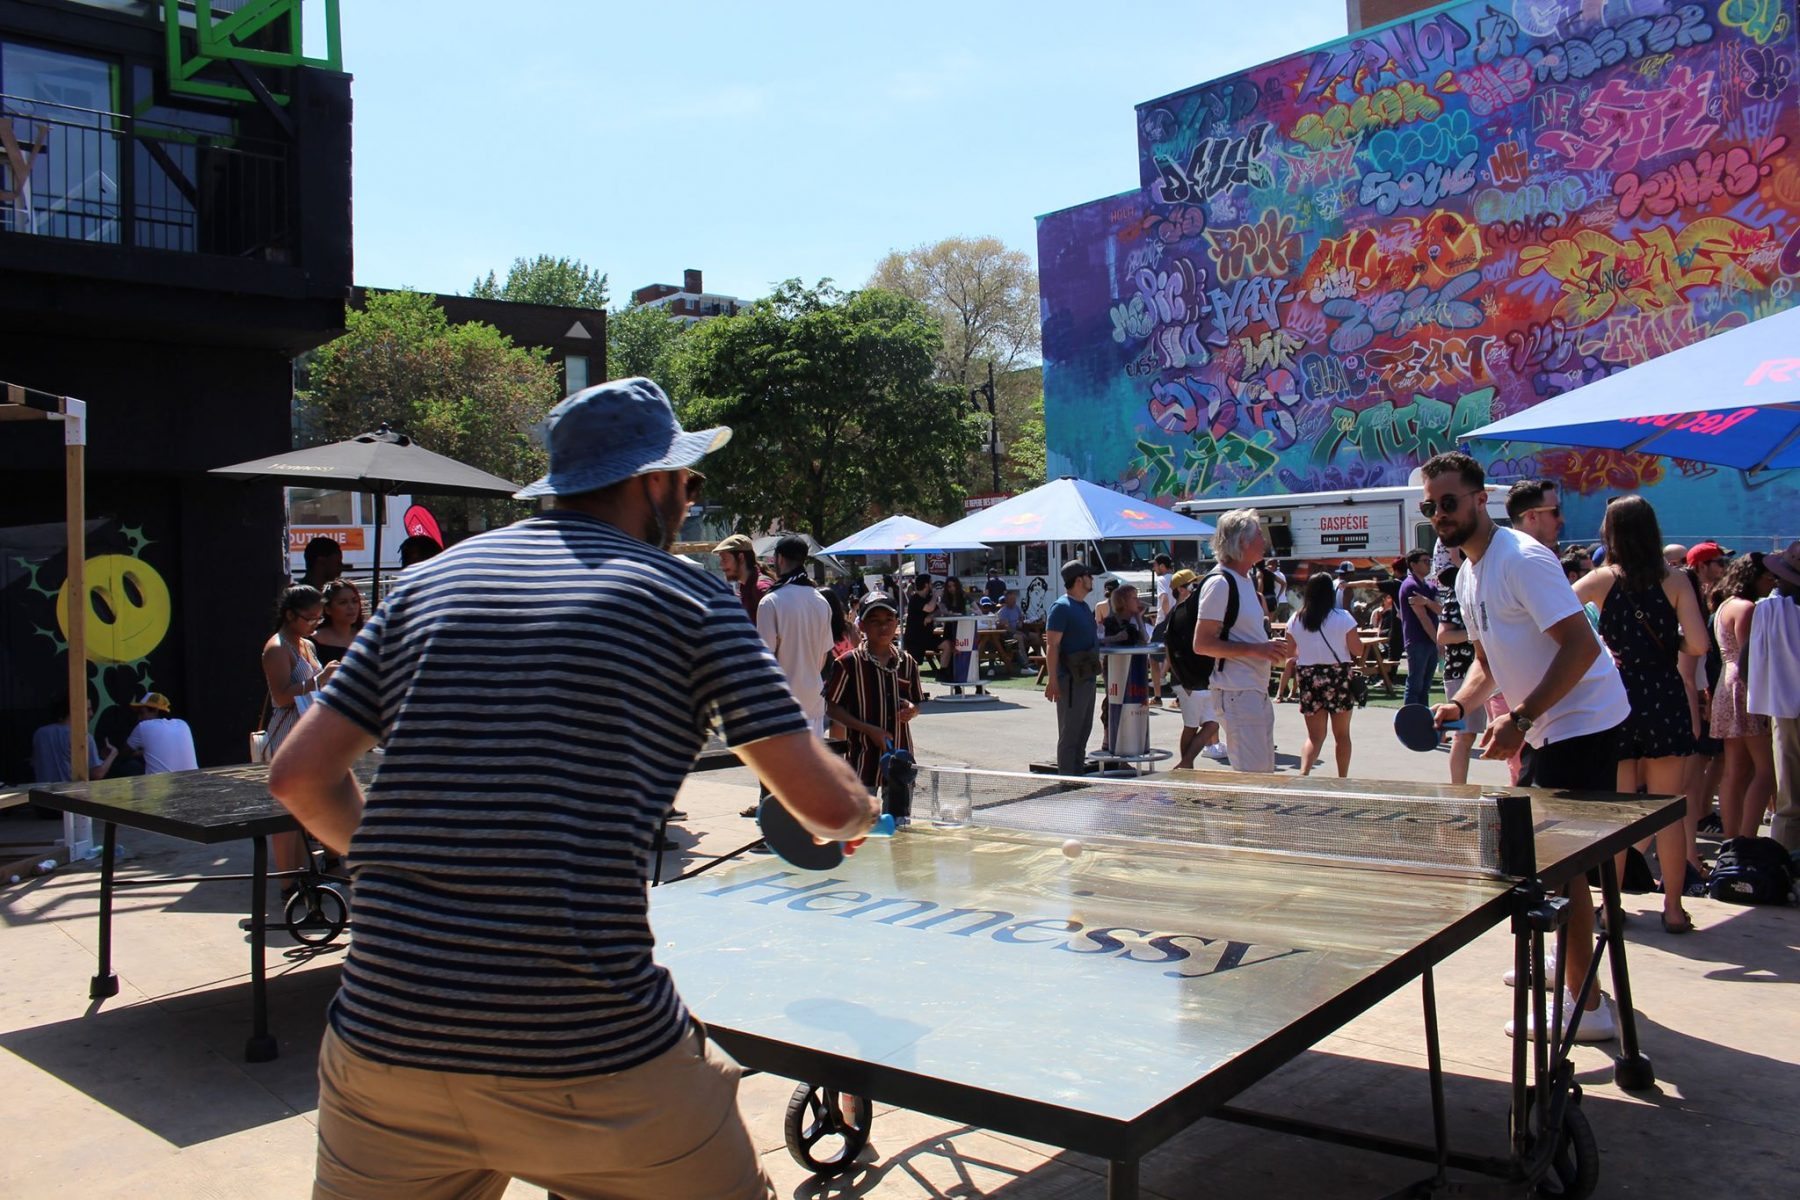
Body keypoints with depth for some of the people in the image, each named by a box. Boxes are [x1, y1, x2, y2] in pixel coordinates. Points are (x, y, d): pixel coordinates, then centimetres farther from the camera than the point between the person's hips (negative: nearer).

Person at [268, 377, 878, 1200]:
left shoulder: (427, 582, 11)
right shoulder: (686, 598, 0)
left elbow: (301, 775, 11)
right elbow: (826, 804, -2)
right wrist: (863, 810, 20)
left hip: (383, 1033, 4)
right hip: (594, 1054, -4)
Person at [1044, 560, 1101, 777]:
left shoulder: (1084, 606, 15)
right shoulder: (1061, 607, -14)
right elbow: (1052, 646, -19)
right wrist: (1052, 680, -24)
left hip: (1087, 678, 10)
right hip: (1071, 680, -10)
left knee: (1083, 730, 16)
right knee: (1069, 734, -4)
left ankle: (1079, 776, 26)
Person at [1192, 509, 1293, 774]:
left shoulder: (1246, 580, 17)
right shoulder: (1219, 583, -14)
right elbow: (1202, 644, -20)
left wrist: (1272, 648, 11)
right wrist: (1256, 649, -22)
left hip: (1257, 690, 10)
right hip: (1236, 693, -10)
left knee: (1266, 770, 15)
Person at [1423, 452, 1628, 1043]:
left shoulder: (1522, 559, -19)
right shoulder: (1468, 577, 10)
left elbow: (1582, 646, -25)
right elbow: (1489, 660, 19)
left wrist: (1520, 718, -29)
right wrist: (1460, 704, 0)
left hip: (1582, 721, -10)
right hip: (1547, 727, 10)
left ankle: (1586, 1005, 1)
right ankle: (1563, 961, 37)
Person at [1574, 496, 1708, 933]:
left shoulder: (1603, 580, -4)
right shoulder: (1674, 580, -3)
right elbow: (1698, 644, -11)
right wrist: (1670, 641, 10)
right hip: (1665, 699, 0)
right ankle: (1673, 908, 13)